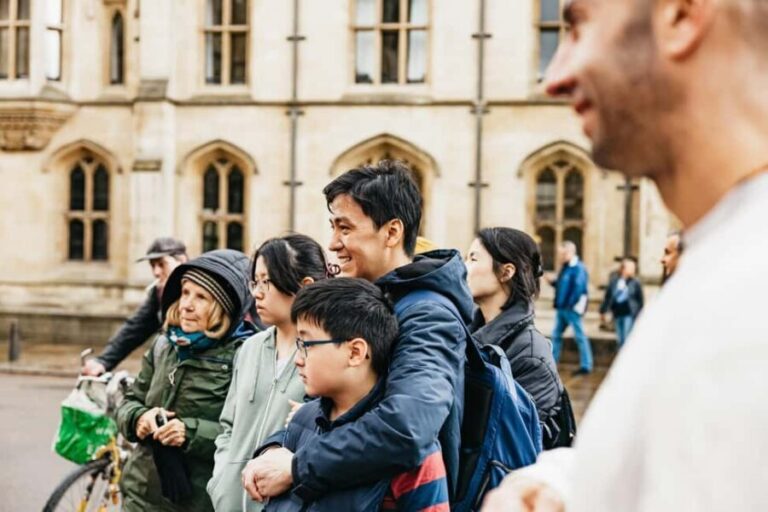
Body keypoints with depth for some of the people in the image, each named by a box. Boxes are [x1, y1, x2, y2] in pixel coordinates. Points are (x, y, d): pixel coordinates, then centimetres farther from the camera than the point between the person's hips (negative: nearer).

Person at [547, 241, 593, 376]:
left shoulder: (578, 268, -15)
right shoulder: (565, 267, 14)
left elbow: (578, 288, -21)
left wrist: (570, 305, -21)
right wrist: (553, 282, 4)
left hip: (572, 309, -10)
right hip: (561, 308, 10)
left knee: (579, 336, -3)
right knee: (556, 335, 13)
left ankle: (586, 366, 3)